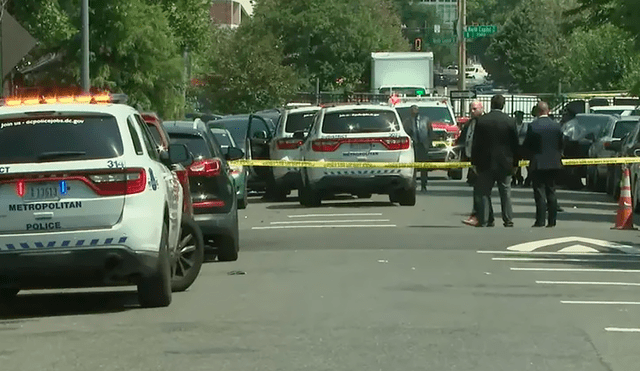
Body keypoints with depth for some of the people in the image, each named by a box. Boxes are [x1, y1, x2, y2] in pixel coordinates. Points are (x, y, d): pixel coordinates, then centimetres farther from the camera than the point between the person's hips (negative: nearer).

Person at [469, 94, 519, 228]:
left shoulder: (481, 120, -6)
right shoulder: (510, 121, -4)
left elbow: (475, 143, -3)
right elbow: (515, 143, 1)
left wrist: (474, 162, 4)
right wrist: (514, 163, 9)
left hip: (486, 162, -1)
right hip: (505, 162, 1)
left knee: (483, 192, 6)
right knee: (505, 192, 8)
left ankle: (484, 220, 2)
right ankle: (508, 220, 8)